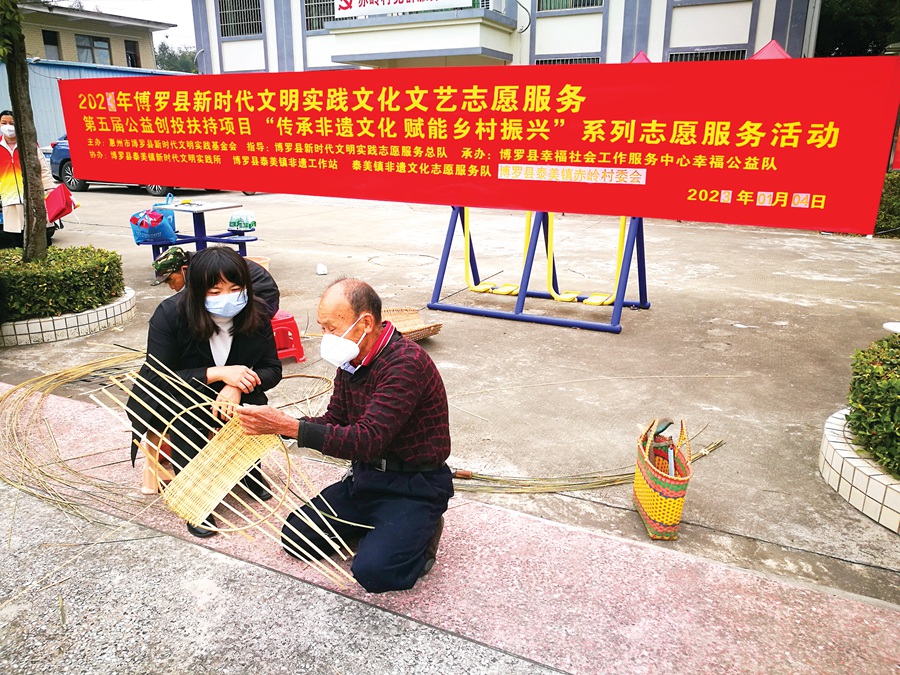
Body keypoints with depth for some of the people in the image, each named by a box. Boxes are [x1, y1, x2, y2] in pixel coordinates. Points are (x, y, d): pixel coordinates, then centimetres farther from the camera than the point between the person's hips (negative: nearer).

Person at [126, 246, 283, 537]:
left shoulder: (256, 314, -17)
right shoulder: (170, 315, -26)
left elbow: (272, 369, -13)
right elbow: (159, 379, -27)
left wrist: (238, 386, -35)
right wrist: (217, 374, -39)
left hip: (228, 395, 3)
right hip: (170, 401, -2)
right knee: (186, 418, -34)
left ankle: (250, 471, 4)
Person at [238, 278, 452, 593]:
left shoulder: (406, 363, -26)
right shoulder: (351, 360, 2)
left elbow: (367, 440, -32)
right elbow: (334, 421, 10)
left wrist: (288, 425, -34)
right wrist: (273, 425, -6)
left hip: (415, 486, -8)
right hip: (366, 476, 8)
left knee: (373, 571, -23)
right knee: (296, 537, 3)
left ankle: (422, 531, 6)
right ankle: (381, 524, 18)